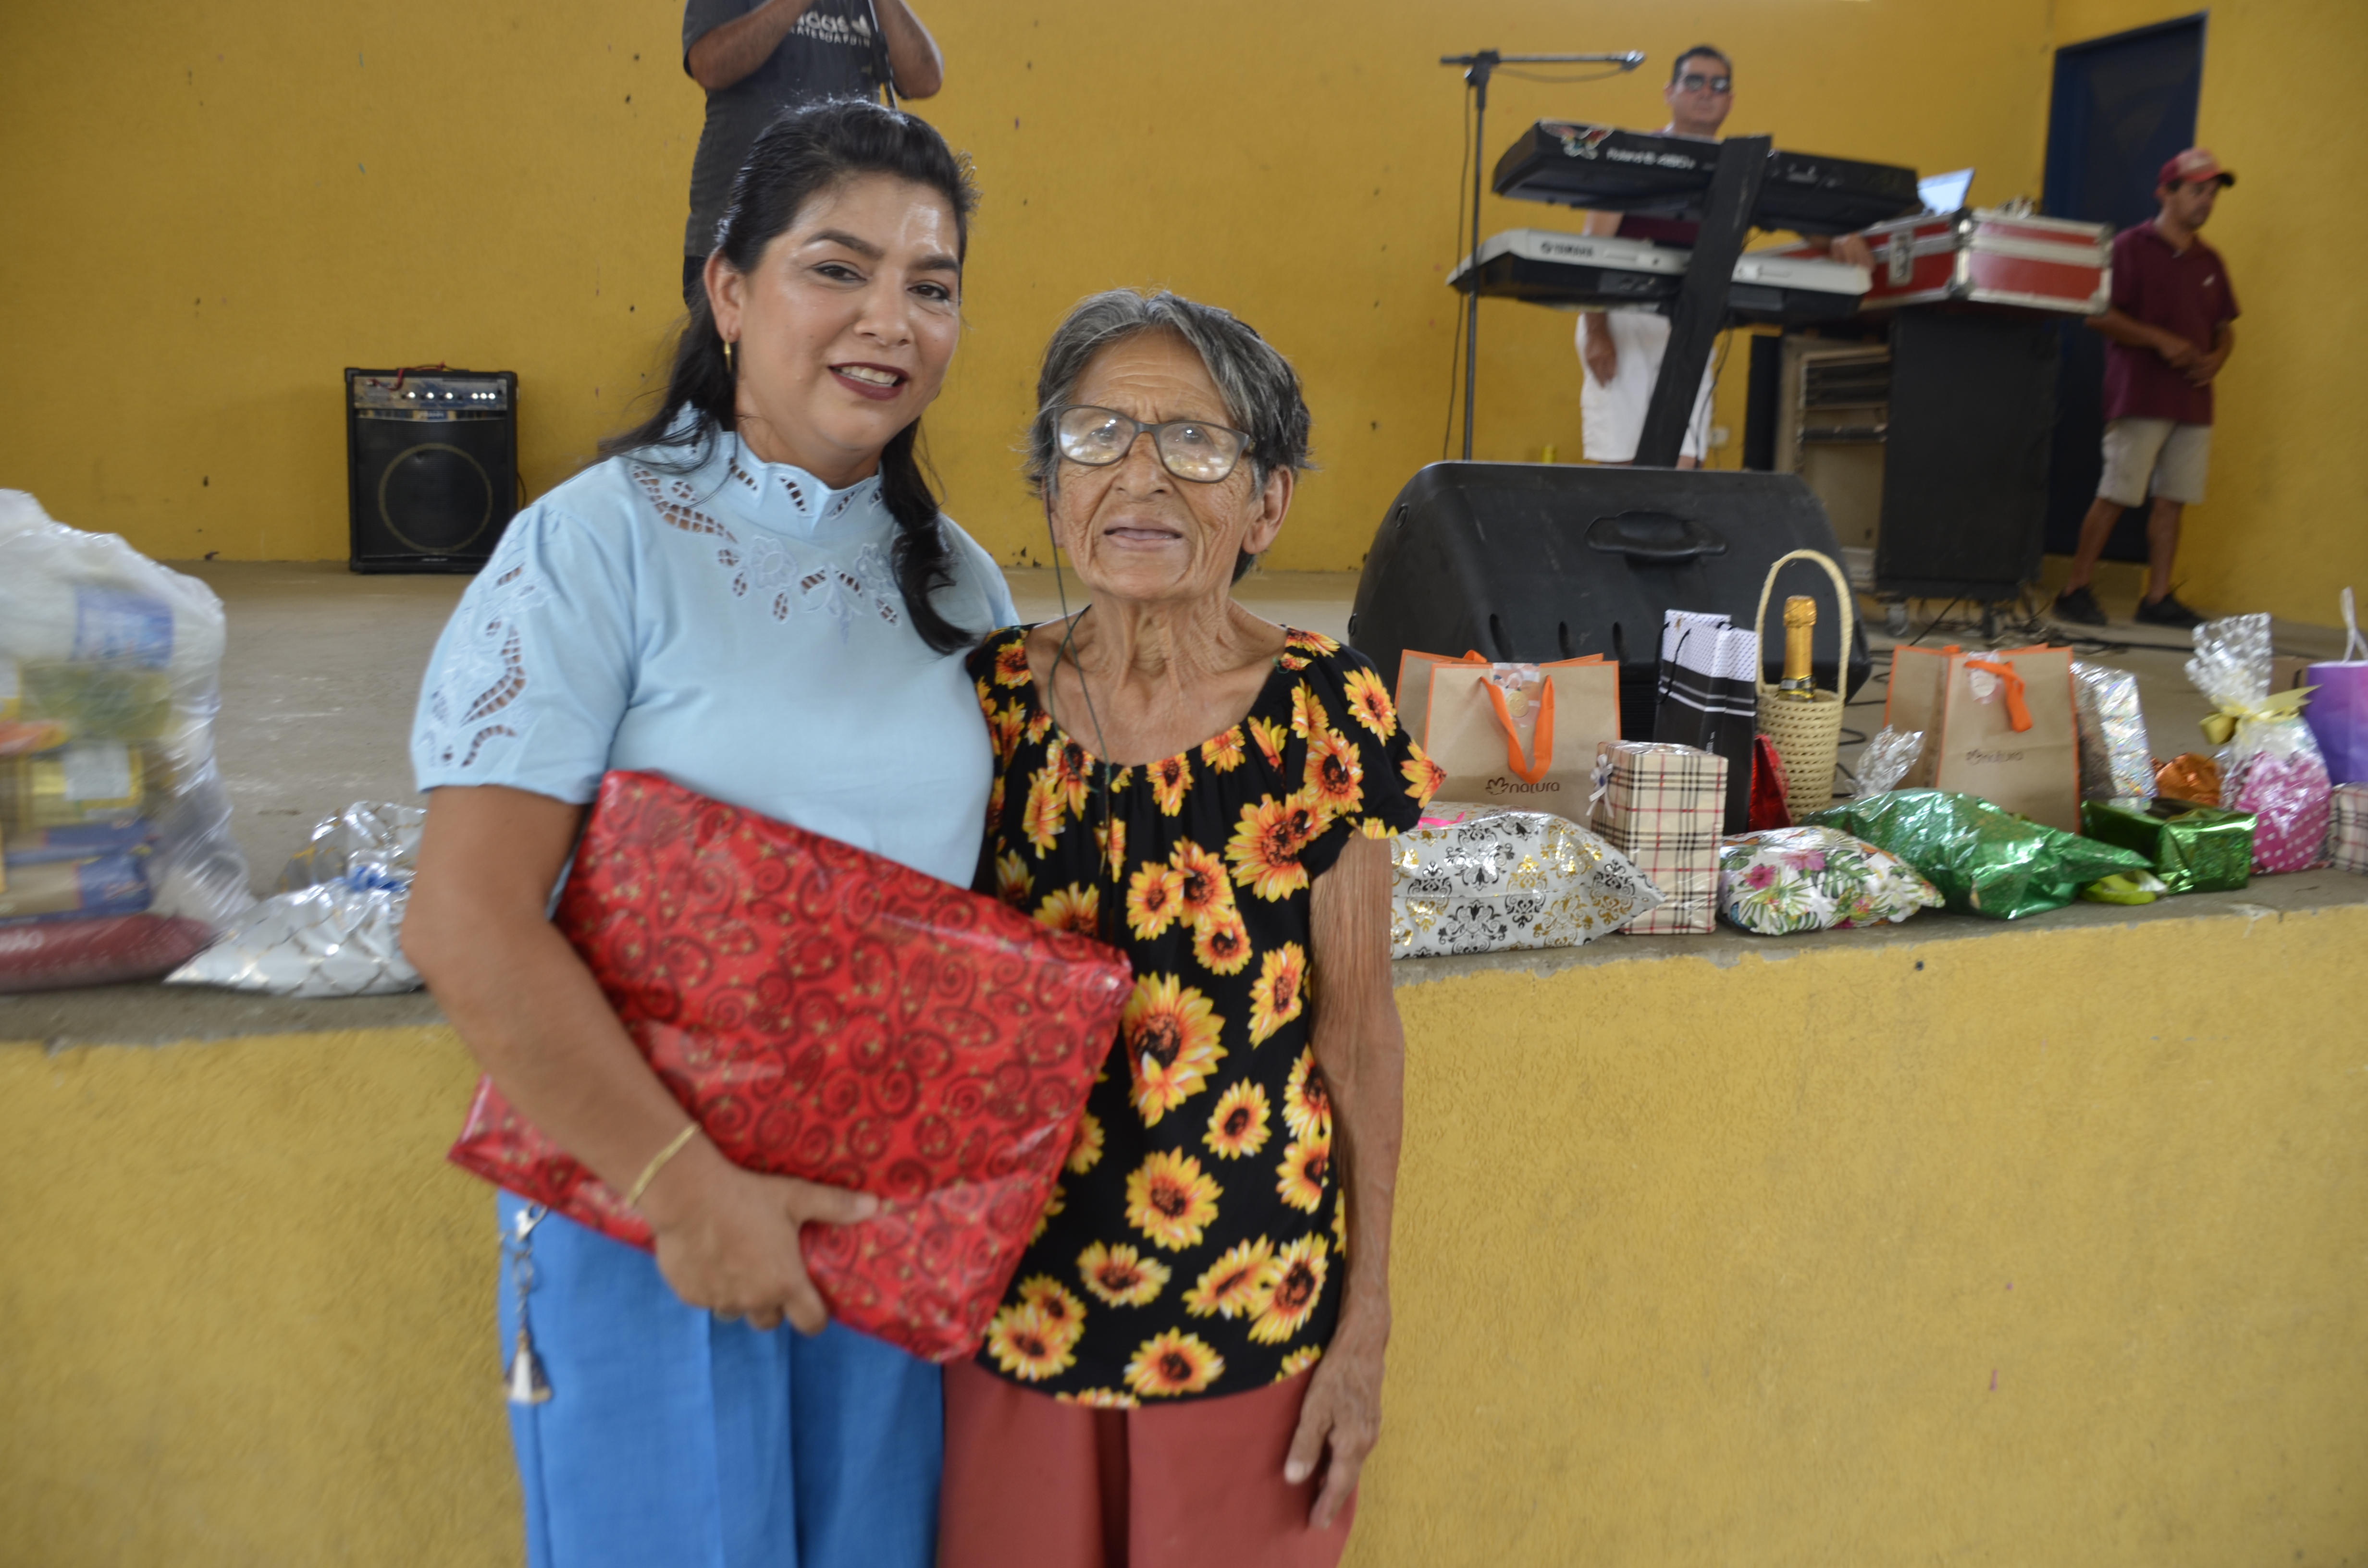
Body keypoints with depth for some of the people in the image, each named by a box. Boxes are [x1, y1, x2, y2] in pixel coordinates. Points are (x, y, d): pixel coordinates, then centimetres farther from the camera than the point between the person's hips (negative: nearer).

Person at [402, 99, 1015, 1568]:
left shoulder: (957, 577, 4)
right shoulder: (601, 542, -13)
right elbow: (469, 924, -18)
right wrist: (685, 1184, -18)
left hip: (897, 1210, 5)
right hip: (644, 1202, -4)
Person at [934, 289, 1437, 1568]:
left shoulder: (1325, 716, -12)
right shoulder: (994, 694, -6)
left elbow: (1357, 1028, -7)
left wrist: (1365, 1326, -3)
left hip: (1250, 1300, -2)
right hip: (1017, 1289, 2)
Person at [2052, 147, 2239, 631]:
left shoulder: (2209, 261, 17)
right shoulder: (2130, 247, -2)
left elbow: (2225, 327, 22)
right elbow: (2099, 315, -10)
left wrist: (2216, 358, 0)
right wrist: (2160, 340, -18)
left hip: (2193, 400, 6)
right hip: (2140, 396, -6)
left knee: (2173, 500, 5)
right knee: (2116, 495, -7)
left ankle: (2159, 599, 10)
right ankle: (2076, 590, 1)